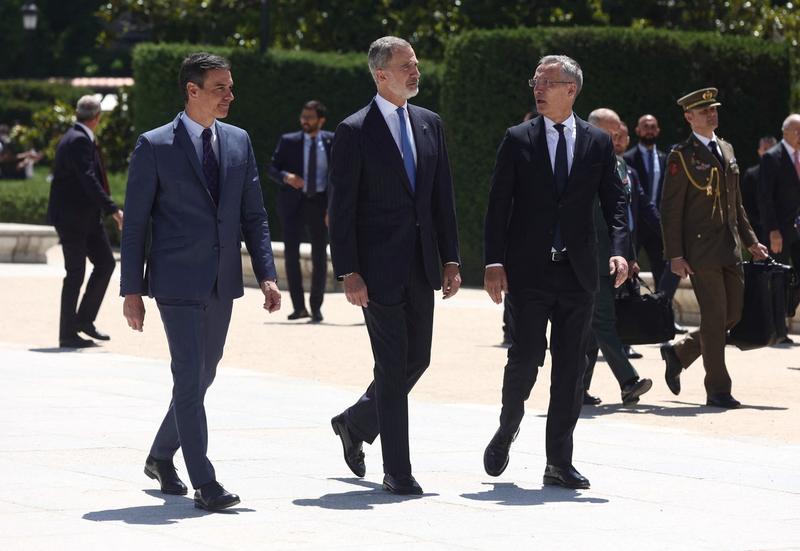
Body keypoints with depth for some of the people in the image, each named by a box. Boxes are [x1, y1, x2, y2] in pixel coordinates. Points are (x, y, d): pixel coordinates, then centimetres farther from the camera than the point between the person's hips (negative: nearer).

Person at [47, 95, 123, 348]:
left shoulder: (74, 137, 13)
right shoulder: (79, 140, -19)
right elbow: (89, 179, -28)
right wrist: (113, 209, -31)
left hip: (87, 216, 10)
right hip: (72, 216, -10)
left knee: (106, 263, 8)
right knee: (75, 274, -4)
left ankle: (84, 319, 15)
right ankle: (67, 334, 4)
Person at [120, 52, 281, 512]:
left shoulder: (238, 142, 9)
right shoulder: (155, 146, -6)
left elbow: (254, 215, 11)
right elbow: (135, 223, -4)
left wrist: (267, 275, 0)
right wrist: (132, 289, -7)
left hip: (222, 283, 6)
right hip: (177, 281, -6)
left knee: (203, 376, 14)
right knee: (189, 378, -10)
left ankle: (161, 457, 33)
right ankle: (204, 483, -9)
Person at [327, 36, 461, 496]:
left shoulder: (430, 124, 10)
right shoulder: (355, 131, -7)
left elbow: (443, 196, 12)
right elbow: (342, 209, -9)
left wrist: (451, 259, 6)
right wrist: (348, 273, -14)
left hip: (421, 267, 6)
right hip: (380, 267, -6)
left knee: (417, 359, 10)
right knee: (393, 367, -4)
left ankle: (356, 423, 34)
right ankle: (397, 471, 2)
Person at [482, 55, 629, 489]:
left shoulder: (598, 143, 7)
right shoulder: (518, 140, 2)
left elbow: (614, 201, 5)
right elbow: (499, 204, 0)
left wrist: (619, 249, -12)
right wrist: (494, 262, -9)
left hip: (578, 273, 2)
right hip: (529, 272, -2)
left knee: (571, 368, 3)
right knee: (525, 358, -5)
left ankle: (559, 462, 8)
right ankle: (506, 430, 22)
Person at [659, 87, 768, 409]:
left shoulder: (726, 150, 16)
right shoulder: (681, 157, -6)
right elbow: (670, 210, -8)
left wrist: (749, 240, 18)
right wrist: (675, 255, -13)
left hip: (730, 250, 7)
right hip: (701, 250, -7)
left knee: (733, 314, 8)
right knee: (715, 317, -6)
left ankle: (678, 353, 26)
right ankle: (718, 390, 2)